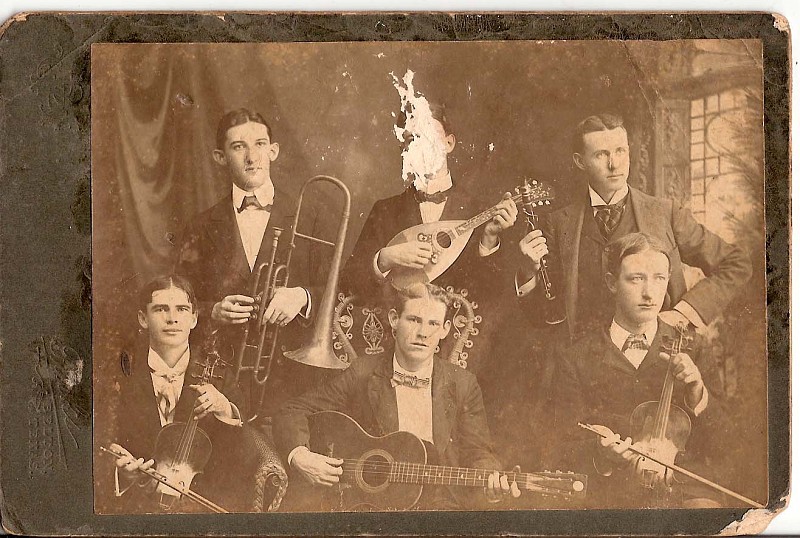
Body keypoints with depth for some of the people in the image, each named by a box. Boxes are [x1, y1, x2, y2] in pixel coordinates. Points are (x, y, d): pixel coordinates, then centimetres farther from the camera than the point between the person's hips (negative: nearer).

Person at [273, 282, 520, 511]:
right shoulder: (363, 374, 1)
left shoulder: (463, 384, 5)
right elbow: (294, 411, 5)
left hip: (440, 503, 1)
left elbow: (477, 453, 6)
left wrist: (493, 482, -16)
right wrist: (298, 455, -14)